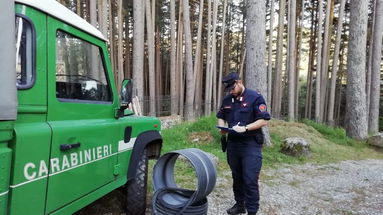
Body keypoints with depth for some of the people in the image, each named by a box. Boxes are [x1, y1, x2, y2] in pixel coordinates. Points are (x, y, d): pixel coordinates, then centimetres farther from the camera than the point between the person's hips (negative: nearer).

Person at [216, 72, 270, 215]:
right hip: (233, 144, 6)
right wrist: (222, 128, -2)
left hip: (251, 145, -6)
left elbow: (264, 120, -13)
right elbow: (221, 117, 20)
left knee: (250, 180, -6)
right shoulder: (227, 100, 8)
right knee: (237, 177, 16)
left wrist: (244, 128, -22)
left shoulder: (255, 97, -10)